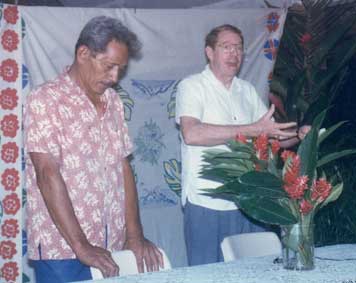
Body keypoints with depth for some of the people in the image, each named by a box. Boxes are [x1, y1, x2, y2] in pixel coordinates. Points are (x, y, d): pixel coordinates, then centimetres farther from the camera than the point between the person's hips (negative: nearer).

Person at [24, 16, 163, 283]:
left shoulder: (113, 102, 11)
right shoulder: (45, 101, -8)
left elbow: (123, 167, 11)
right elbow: (47, 176, -15)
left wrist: (135, 235, 1)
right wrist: (81, 247, -20)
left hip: (112, 250, 6)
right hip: (62, 251, -6)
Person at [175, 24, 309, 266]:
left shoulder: (248, 90, 15)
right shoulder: (192, 86, -4)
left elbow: (273, 136, 20)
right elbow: (191, 133, -22)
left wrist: (299, 135, -3)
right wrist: (253, 130, -23)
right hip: (207, 204, -5)